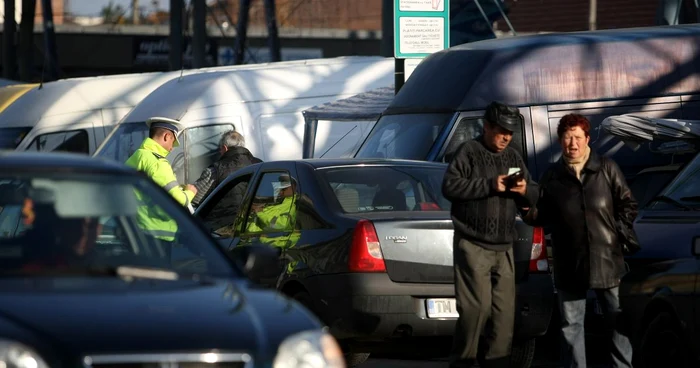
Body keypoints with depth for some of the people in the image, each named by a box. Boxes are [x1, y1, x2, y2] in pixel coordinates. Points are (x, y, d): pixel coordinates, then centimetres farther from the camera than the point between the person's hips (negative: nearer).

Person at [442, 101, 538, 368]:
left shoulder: (513, 157, 16)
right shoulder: (469, 151, -3)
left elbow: (534, 196, 18)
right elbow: (449, 186, -15)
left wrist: (525, 190, -6)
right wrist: (490, 185, -18)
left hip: (503, 247, 6)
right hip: (473, 245, -6)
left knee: (505, 310, 2)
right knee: (477, 306, -13)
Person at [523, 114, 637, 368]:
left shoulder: (607, 170, 3)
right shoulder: (552, 177, 6)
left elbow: (628, 204, 7)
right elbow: (543, 216, 10)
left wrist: (619, 230, -3)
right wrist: (530, 214, -11)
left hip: (607, 260, -1)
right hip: (569, 265, 1)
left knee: (620, 320, 4)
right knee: (571, 325, 7)